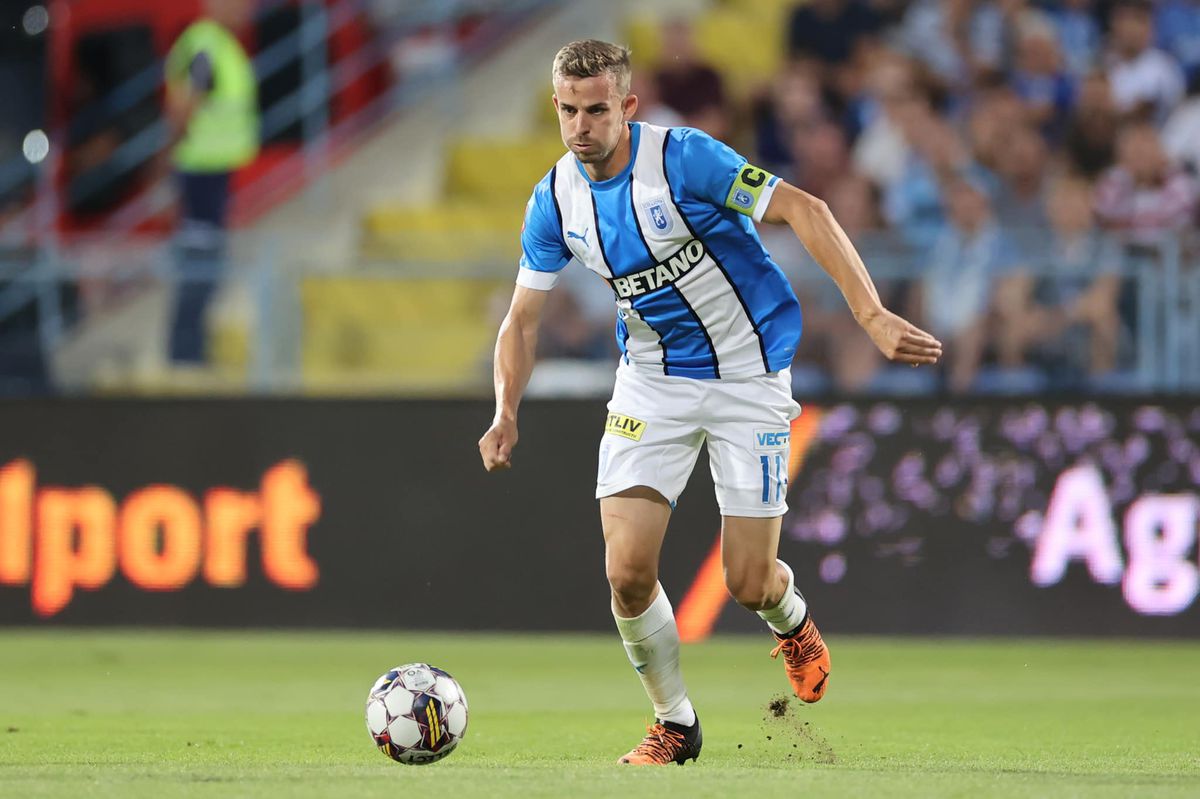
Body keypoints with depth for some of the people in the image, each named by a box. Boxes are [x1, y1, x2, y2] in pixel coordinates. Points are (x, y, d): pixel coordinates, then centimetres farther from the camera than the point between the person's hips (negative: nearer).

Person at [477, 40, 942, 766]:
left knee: (748, 582, -4)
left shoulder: (682, 158, -21)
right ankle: (676, 725, 11)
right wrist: (506, 413, -13)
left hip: (748, 376, -4)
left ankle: (792, 619, 36)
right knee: (628, 569, -12)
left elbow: (803, 210, -24)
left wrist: (872, 315, -34)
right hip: (652, 381, 4)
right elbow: (523, 320, 5)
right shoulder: (555, 200, -5)